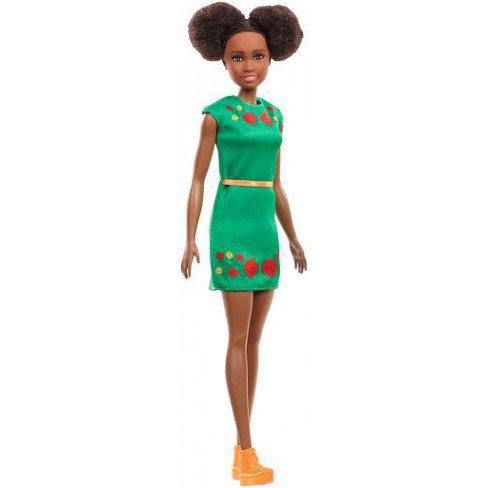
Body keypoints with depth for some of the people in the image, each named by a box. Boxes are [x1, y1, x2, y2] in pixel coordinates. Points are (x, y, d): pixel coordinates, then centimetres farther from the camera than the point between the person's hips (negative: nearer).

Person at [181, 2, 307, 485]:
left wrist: (293, 238, 18)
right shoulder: (216, 113, -4)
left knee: (254, 338, 7)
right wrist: (190, 240, -9)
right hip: (231, 227, -6)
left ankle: (241, 445, 15)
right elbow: (198, 180, -2)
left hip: (265, 230, 6)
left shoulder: (275, 116, 12)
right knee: (238, 338, -5)